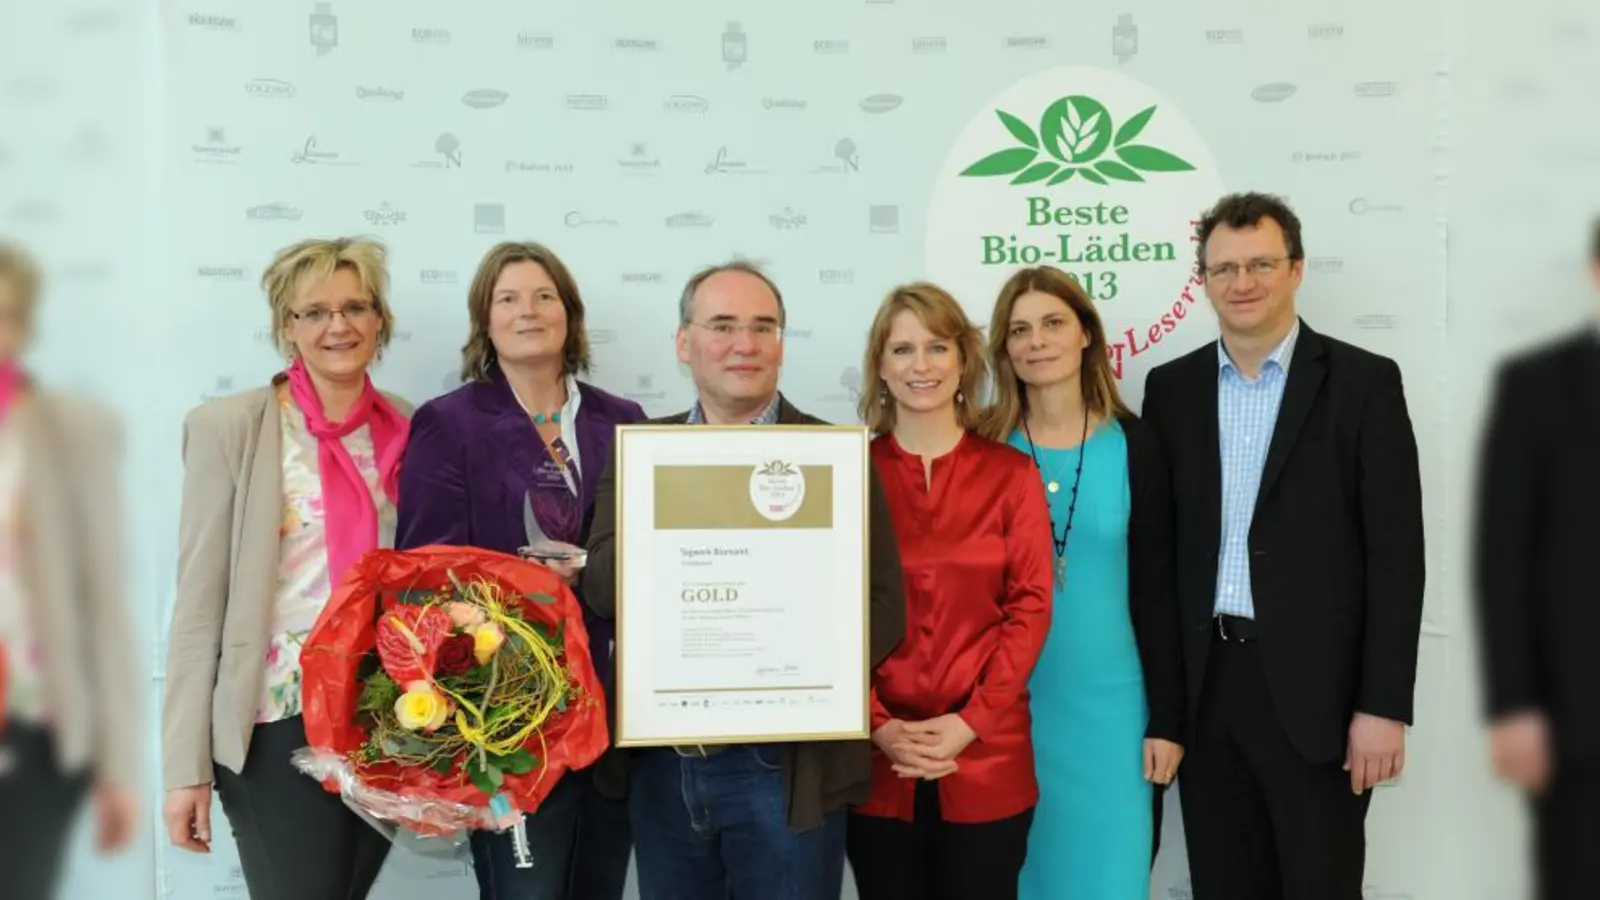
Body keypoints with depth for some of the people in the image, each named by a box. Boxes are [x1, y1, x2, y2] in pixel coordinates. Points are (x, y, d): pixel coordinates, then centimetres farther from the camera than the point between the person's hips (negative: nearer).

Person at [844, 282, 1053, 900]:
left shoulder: (1011, 473, 3)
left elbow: (1030, 607, -1)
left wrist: (969, 722, -11)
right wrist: (879, 727, -10)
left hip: (986, 757, 0)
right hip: (876, 761, 0)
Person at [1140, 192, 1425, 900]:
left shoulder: (1363, 382, -3)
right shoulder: (1171, 387, 7)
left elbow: (1394, 553, -6)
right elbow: (1158, 545, 9)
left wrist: (1384, 704, -11)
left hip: (1315, 688, -3)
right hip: (1205, 686, 3)